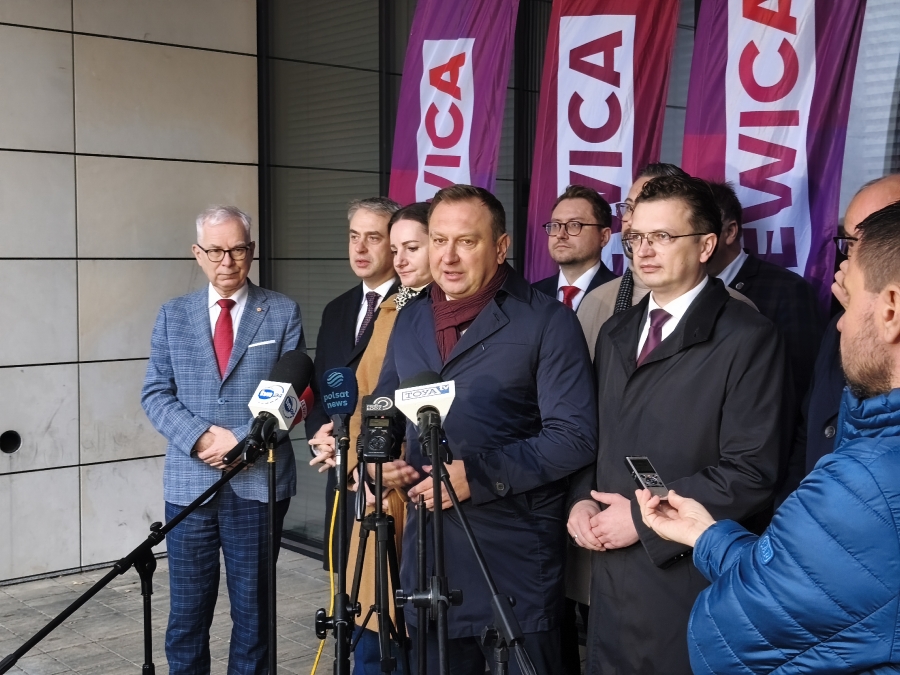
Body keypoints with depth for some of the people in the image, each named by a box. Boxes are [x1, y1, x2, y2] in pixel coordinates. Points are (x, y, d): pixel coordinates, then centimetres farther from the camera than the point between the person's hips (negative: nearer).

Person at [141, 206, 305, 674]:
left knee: (252, 612, 10)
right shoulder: (173, 315, 8)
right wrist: (200, 437, -13)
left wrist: (243, 439, -14)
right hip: (189, 483, 2)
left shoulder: (283, 313, 2)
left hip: (258, 482, -1)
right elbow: (156, 394, 3)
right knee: (186, 615, 8)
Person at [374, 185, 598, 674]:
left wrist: (478, 474, -19)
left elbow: (574, 436, -14)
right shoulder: (410, 320, 11)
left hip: (514, 557, -5)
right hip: (427, 551, 6)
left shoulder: (547, 322, -8)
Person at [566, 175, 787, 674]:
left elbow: (751, 473, -16)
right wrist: (581, 500, -2)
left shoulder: (748, 338, -10)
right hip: (610, 576, 6)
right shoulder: (616, 332, 12)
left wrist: (645, 517, -15)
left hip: (689, 582, -6)